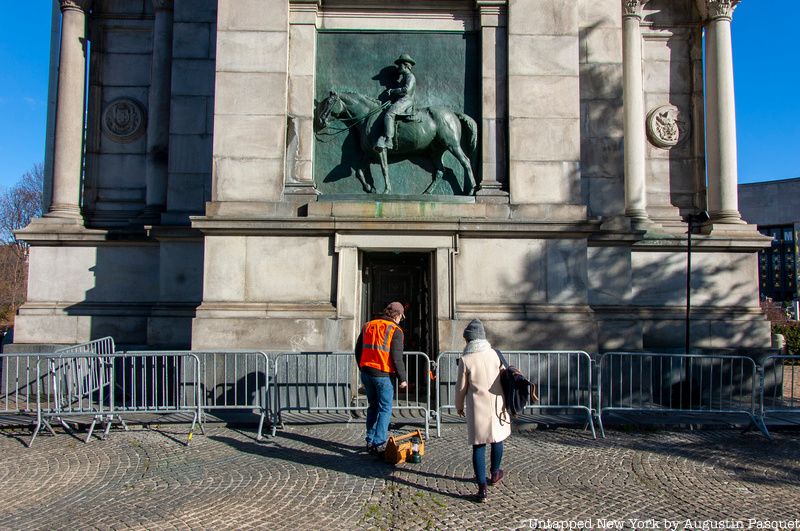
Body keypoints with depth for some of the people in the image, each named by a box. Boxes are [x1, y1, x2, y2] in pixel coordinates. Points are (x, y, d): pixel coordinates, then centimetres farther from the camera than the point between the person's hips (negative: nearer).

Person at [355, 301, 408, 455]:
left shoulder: (367, 326, 12)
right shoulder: (395, 330, -7)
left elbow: (358, 351, 16)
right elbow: (397, 358, -12)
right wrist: (402, 379, -3)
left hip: (366, 373, 6)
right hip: (383, 375, -6)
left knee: (373, 406, 18)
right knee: (385, 409, 3)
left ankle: (370, 441, 21)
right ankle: (379, 444, -2)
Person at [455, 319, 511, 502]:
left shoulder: (466, 359, -10)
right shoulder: (494, 354, -3)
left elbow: (461, 387, -4)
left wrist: (459, 406, 13)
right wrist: (506, 403, 15)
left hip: (478, 408, -3)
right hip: (497, 405, 3)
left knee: (479, 445, 3)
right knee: (497, 438, 22)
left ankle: (482, 487, 1)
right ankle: (494, 474, 41)